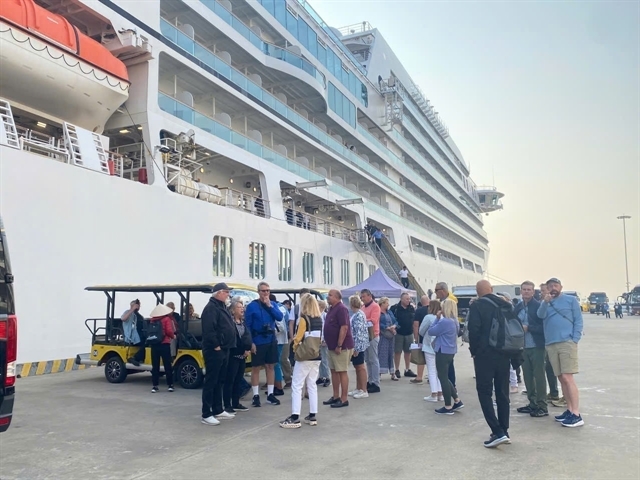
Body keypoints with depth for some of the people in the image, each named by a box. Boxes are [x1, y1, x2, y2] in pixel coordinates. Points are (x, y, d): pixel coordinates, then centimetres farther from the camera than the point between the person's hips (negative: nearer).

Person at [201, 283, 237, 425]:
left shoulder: (221, 306, 17)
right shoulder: (211, 307, -15)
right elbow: (209, 330, -25)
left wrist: (225, 346, 16)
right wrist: (216, 346, -21)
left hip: (223, 350, 10)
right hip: (214, 351, -10)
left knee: (220, 381, 15)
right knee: (211, 382, -5)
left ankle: (218, 411, 24)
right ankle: (206, 415, 0)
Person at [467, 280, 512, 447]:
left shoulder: (477, 305, -9)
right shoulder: (507, 305, 7)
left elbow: (473, 330, -16)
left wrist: (473, 350, -3)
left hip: (484, 355, -5)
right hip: (503, 354, 5)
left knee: (485, 393, 1)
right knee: (502, 393, 14)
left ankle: (497, 432, -8)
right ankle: (504, 431, 18)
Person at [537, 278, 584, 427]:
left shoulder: (571, 300, 5)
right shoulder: (546, 303, 16)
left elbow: (578, 320, 1)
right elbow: (541, 315, -3)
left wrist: (574, 340, -9)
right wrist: (546, 302, -19)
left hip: (567, 342, -5)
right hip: (551, 345, 5)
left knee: (567, 378, -12)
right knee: (561, 379, 8)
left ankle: (576, 415, -11)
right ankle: (569, 410, 18)